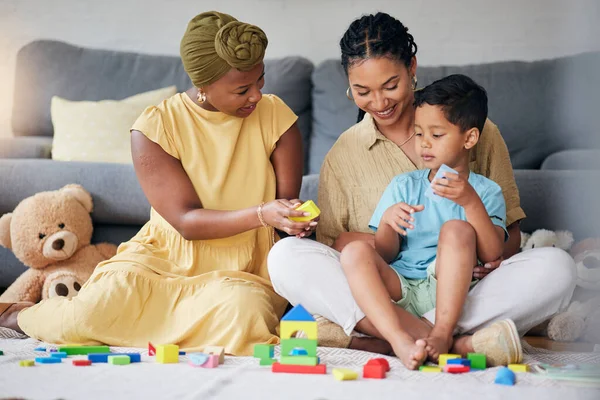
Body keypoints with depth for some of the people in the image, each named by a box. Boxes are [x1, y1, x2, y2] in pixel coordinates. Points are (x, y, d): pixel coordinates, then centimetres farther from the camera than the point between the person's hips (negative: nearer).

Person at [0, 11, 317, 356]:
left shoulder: (276, 117, -2)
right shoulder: (155, 128, -9)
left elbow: (288, 204, 2)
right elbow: (186, 221, -15)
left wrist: (296, 221, -21)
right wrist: (262, 214, -29)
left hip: (241, 272, 2)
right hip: (163, 259, -1)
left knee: (242, 310, -36)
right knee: (96, 309, -31)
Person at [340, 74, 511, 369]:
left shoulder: (486, 191, 11)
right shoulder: (402, 186, 19)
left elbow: (491, 255, -5)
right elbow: (384, 255, 13)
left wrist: (471, 202, -16)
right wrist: (387, 222, -9)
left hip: (447, 292, -2)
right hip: (398, 288, 2)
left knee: (457, 229, -25)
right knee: (355, 252, -24)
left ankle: (442, 332, -34)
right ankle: (401, 341, -44)